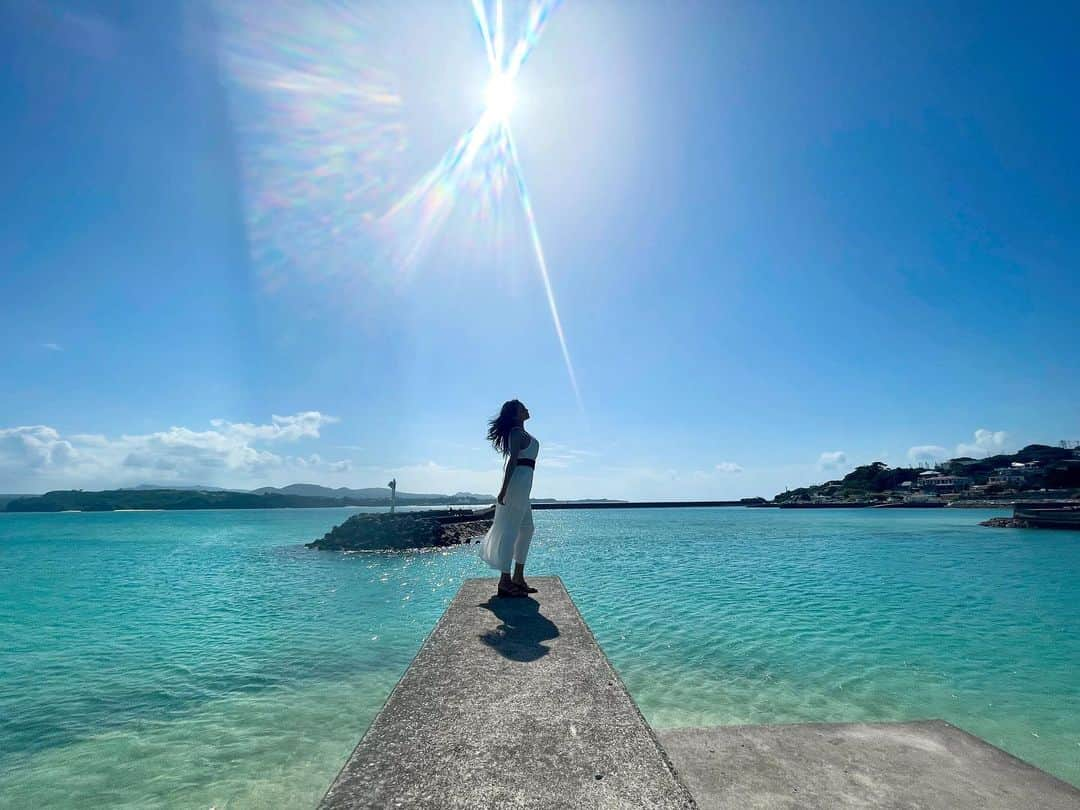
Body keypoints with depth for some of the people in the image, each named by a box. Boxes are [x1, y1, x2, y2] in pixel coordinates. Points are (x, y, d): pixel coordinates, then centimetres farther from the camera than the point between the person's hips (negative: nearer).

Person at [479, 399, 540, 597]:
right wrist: (504, 489, -24)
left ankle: (518, 577, 21)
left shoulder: (520, 433, 19)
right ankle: (505, 581, -6)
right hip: (519, 479, -10)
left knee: (526, 529, 15)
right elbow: (512, 460, -18)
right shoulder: (517, 432, -9)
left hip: (523, 483, 10)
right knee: (511, 529, -9)